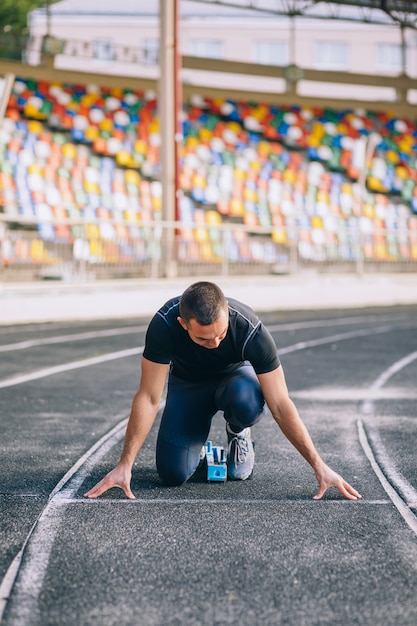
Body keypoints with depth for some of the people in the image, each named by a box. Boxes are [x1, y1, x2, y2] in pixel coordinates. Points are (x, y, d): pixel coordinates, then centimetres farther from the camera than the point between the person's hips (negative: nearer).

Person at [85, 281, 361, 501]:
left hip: (235, 376, 0)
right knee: (173, 473, -20)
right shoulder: (163, 325, -35)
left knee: (247, 402, -39)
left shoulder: (251, 330, -37)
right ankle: (197, 444, 16)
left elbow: (281, 405, -30)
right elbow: (148, 398, -26)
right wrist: (124, 465, -29)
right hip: (188, 383, 0)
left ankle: (238, 433, -2)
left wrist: (320, 466, -32)